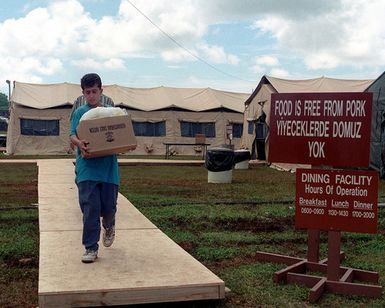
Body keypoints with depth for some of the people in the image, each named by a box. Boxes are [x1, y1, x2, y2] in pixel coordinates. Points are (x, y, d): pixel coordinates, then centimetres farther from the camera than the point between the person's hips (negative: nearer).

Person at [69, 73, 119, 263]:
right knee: (90, 208, -4)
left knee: (109, 206, 4)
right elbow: (72, 135, -3)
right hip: (87, 168, -1)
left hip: (108, 167, 2)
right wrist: (80, 144, -27)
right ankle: (91, 248, 6)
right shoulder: (80, 112, 6)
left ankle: (108, 226, 40)